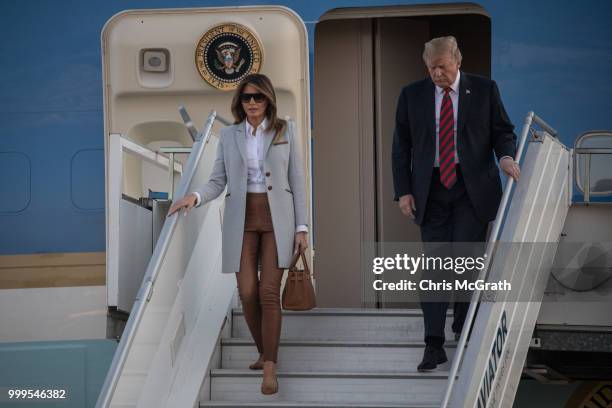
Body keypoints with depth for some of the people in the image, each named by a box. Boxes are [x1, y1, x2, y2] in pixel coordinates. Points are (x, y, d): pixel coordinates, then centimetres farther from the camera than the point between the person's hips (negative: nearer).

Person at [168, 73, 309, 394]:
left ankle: (270, 367, -3)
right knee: (247, 293, -1)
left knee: (269, 293, -9)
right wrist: (195, 196, -16)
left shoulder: (285, 131, 3)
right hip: (242, 220, 2)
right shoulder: (228, 135, 7)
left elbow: (297, 181, 2)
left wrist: (301, 226, -3)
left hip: (277, 219, -2)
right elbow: (218, 181, 5)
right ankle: (264, 352, 22)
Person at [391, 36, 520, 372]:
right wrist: (403, 191, 1)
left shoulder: (484, 90, 4)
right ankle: (434, 345, 1)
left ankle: (465, 335, 17)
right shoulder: (412, 95, 7)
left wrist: (506, 156, -13)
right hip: (430, 191, 1)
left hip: (472, 190, -1)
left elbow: (503, 130, 9)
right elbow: (401, 146, 8)